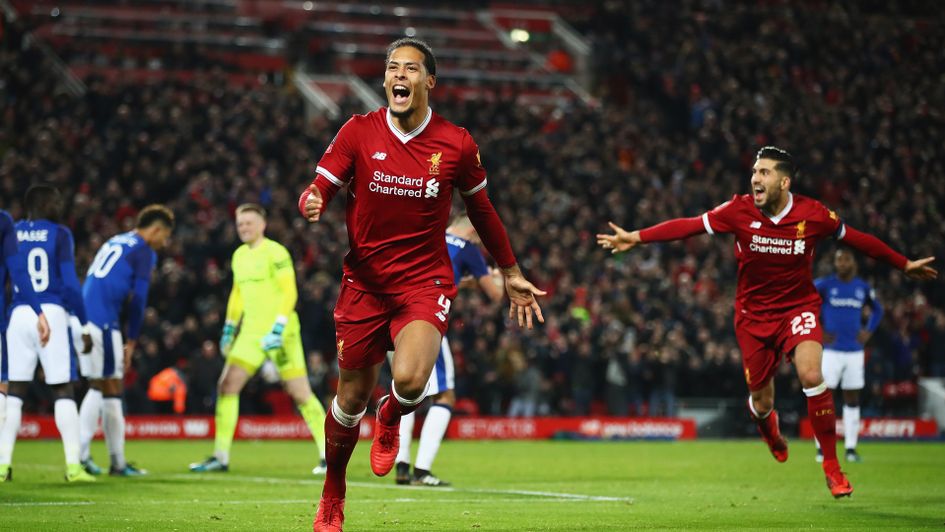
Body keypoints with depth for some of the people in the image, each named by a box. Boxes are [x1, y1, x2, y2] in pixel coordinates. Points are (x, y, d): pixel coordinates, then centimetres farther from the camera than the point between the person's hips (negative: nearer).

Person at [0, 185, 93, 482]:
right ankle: (73, 465, -2)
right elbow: (70, 283, -5)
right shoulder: (59, 235, -1)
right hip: (52, 313, -3)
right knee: (63, 391, 2)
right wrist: (84, 326, 0)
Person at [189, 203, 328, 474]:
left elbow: (289, 292, -14)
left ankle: (328, 455, 5)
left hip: (279, 332, -7)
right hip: (251, 331, 7)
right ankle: (220, 457, 2)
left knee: (300, 393, -5)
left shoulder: (275, 253, -9)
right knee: (227, 385, -2)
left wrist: (279, 327, -22)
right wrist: (229, 326, 21)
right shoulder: (239, 255, 13)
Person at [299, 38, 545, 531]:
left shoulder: (456, 143, -3)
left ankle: (390, 419, 13)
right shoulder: (358, 132, -4)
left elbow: (481, 209, 11)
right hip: (364, 282, 1)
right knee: (351, 397, 6)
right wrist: (312, 203, -31)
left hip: (425, 282, -1)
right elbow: (318, 189, -5)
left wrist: (511, 274, 17)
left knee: (410, 381, -26)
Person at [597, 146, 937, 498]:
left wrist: (904, 265, 11)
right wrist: (635, 238, -20)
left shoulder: (813, 215, -12)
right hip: (754, 314, 1)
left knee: (811, 376, -26)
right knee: (761, 402, 4)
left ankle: (832, 466, -11)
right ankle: (770, 431, 46)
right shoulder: (740, 210, -12)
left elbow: (856, 239, 3)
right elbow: (688, 226, -12)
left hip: (799, 307, -1)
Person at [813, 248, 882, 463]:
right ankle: (822, 448, -2)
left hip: (855, 352, 3)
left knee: (852, 400, 6)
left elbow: (877, 310, 23)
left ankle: (851, 447, 13)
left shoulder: (863, 288, 7)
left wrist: (868, 331, 7)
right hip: (831, 351, -3)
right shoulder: (824, 284, -5)